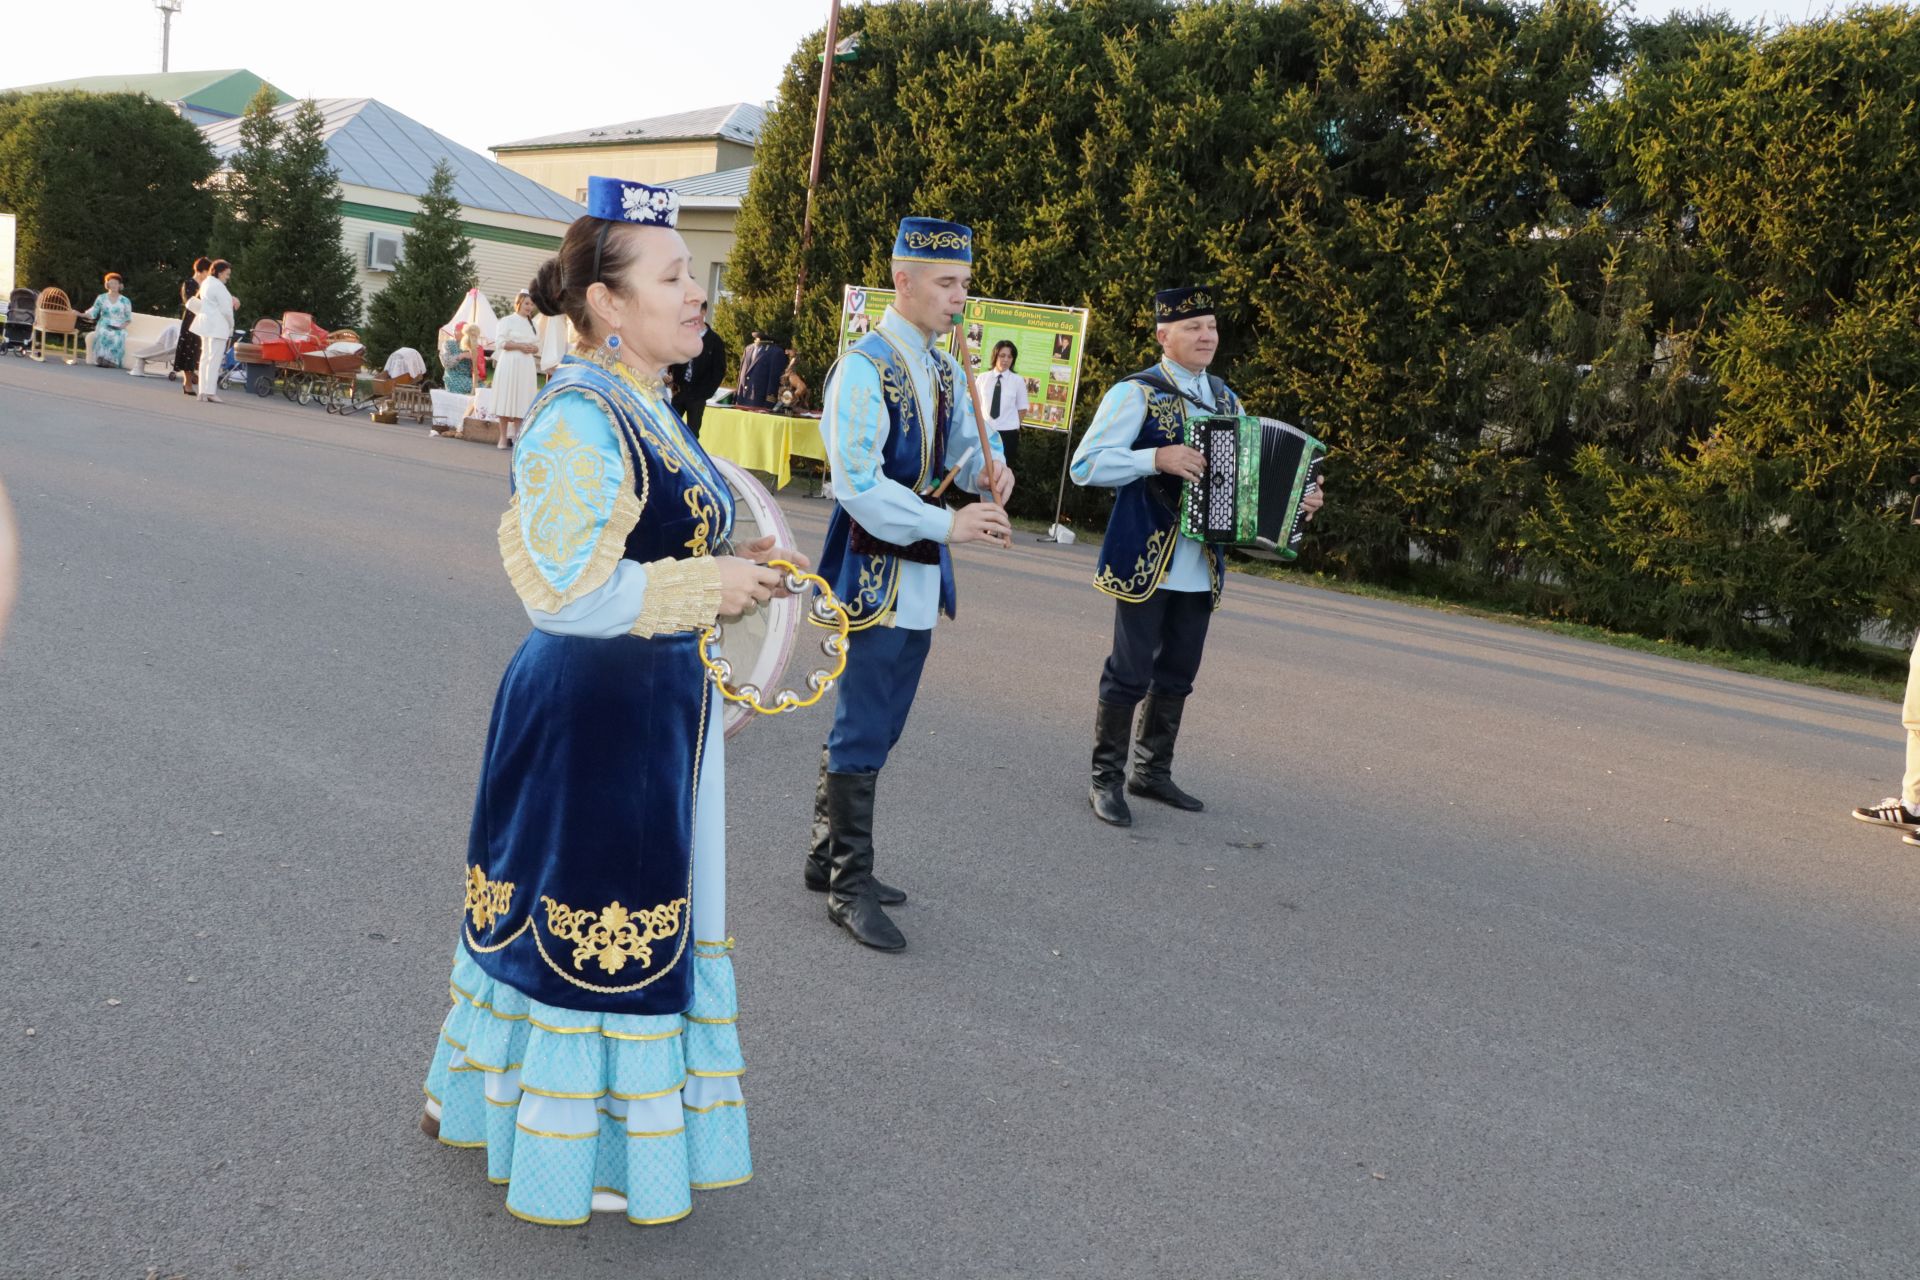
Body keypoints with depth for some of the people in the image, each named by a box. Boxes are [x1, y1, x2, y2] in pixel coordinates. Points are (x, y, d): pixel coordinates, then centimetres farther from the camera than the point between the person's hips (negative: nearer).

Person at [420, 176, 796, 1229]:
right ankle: (576, 1151, 25)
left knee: (561, 921, 22)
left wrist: (731, 565, 4)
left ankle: (478, 1092, 42)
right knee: (592, 924, 5)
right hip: (592, 708, -10)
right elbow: (570, 589, -28)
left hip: (652, 706, 10)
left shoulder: (642, 409, 10)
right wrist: (715, 585, -19)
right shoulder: (580, 419, -21)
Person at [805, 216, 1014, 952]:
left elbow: (961, 450, 19)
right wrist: (948, 526, -26)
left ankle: (828, 858, 29)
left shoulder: (946, 370, 11)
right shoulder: (864, 368, -15)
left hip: (921, 576, 9)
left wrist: (986, 467, -4)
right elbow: (858, 485, -22)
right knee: (863, 733, -2)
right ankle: (850, 887, 9)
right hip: (875, 572, -8)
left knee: (876, 726, 16)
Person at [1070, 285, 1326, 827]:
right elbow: (1085, 465, -15)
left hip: (1201, 567, 7)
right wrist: (1158, 458, -25)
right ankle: (1106, 780, 9)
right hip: (1145, 560, -7)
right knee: (1131, 672, -3)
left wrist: (1295, 498, 5)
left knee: (1177, 674, 14)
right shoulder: (1136, 393, -8)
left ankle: (1154, 772, 27)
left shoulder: (1226, 399, 13)